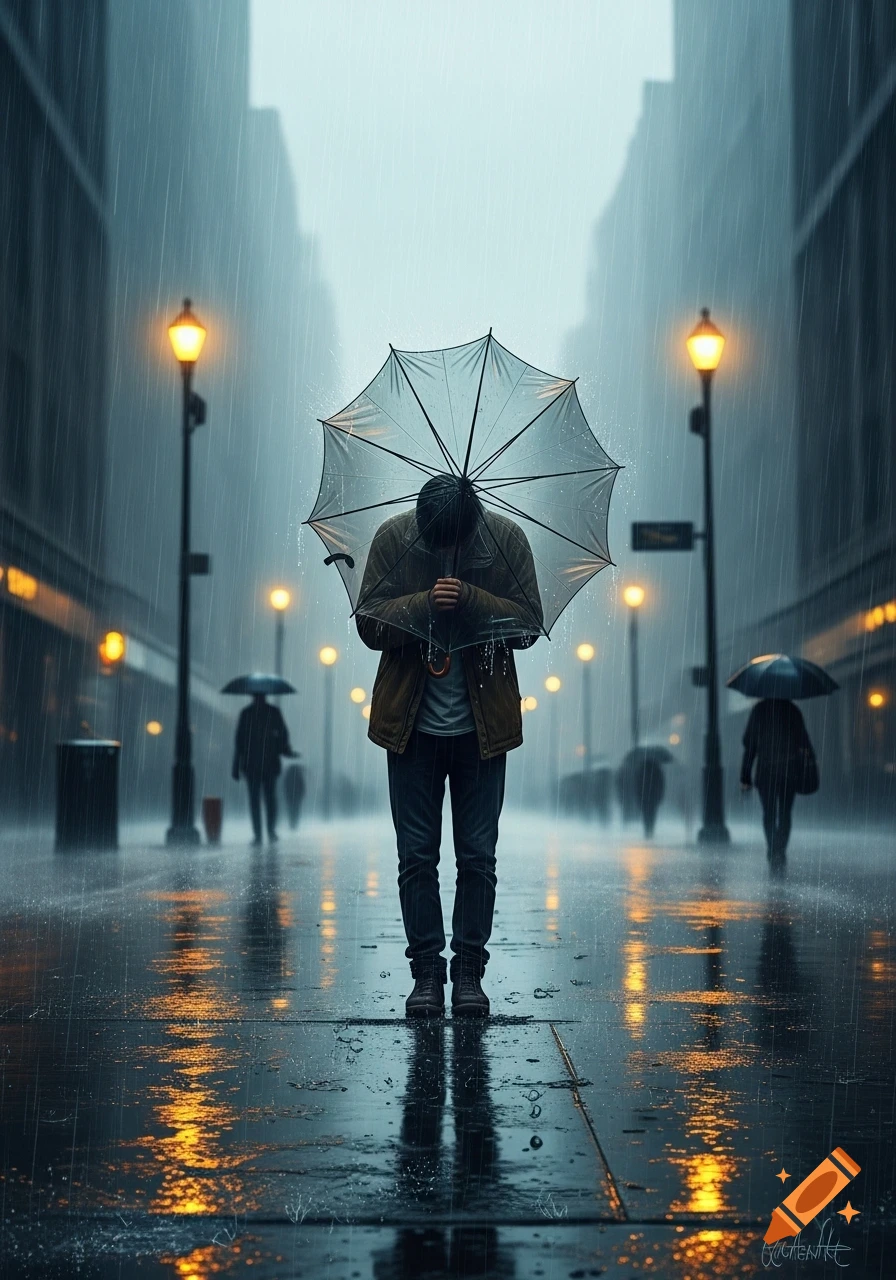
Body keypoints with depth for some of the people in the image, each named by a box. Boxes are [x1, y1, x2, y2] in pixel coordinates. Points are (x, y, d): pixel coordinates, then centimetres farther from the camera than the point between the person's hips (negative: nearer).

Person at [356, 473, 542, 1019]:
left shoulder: (507, 539, -7)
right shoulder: (393, 538, -7)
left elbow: (530, 625, -7)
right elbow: (369, 623, -8)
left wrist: (471, 600, -23)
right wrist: (426, 603, -24)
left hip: (481, 728, 0)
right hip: (412, 726, 0)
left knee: (478, 856, 4)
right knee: (417, 856, 3)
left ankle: (469, 971, 13)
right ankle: (427, 970, 12)